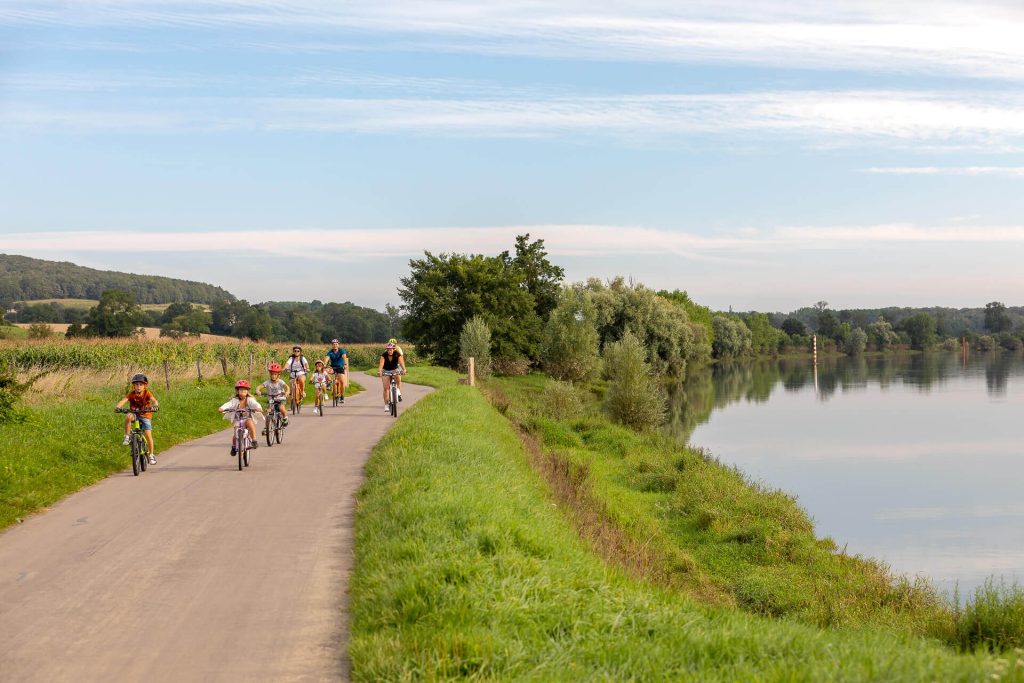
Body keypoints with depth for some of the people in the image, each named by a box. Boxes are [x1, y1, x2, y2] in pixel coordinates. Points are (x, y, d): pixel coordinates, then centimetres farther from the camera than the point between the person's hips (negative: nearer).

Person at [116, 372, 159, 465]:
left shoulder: (147, 393, -14)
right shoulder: (131, 394, -12)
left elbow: (154, 400, -29)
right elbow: (124, 400, -26)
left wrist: (154, 406, -52)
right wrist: (118, 407, -47)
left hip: (146, 416, -1)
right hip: (135, 414, 1)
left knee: (148, 435, -10)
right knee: (128, 416, -35)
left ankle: (152, 455, 4)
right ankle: (127, 437, -19)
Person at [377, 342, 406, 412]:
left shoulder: (397, 355, -22)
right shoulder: (384, 355, -23)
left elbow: (401, 362, -37)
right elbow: (381, 364, -37)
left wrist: (403, 369, -57)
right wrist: (379, 371, -56)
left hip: (395, 370, 1)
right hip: (385, 371, -1)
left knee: (397, 375, -34)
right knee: (385, 388, -12)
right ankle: (386, 405, -6)